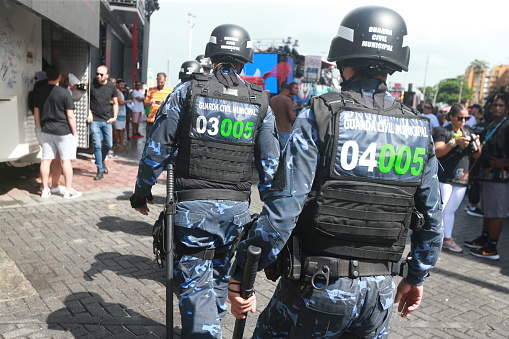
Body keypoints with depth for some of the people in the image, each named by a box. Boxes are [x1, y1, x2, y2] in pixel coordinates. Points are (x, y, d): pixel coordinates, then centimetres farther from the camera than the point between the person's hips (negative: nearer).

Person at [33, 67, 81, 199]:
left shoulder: (40, 92, 4)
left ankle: (45, 190, 17)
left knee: (46, 160, 9)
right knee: (66, 160, 2)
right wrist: (74, 133, -4)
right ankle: (69, 191, 7)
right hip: (63, 131, -5)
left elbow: (36, 113, 10)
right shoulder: (64, 93, -12)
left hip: (46, 131, 5)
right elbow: (70, 115, -12)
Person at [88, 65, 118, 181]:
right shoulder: (92, 84, -4)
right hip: (95, 120, -2)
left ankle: (101, 161, 36)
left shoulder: (111, 86, 3)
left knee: (109, 144, 8)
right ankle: (100, 170, 4)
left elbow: (115, 103, 10)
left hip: (107, 120, 3)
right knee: (97, 145, -5)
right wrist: (89, 114, -8)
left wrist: (114, 116, 0)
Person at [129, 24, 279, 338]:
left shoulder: (188, 91, -2)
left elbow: (157, 147, -2)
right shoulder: (260, 102, 4)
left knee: (196, 283, 4)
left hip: (193, 205, -3)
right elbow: (271, 163, 2)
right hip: (237, 207, 4)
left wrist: (141, 191, 11)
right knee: (221, 276, 23)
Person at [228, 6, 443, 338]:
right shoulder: (419, 129, 2)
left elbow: (283, 207, -19)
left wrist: (242, 273, -10)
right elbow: (432, 217, 7)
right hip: (379, 290, 5)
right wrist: (417, 277, 21)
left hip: (317, 286, -4)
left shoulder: (319, 117, -13)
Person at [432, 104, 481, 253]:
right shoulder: (442, 131, -4)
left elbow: (477, 156, 15)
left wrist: (476, 144, -4)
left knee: (450, 210, 13)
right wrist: (455, 142, -28)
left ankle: (447, 239, 22)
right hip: (444, 178, -6)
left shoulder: (468, 132, 15)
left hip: (462, 180, 6)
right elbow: (437, 152, -18)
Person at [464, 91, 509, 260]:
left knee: (495, 212, -3)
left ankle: (492, 249, 3)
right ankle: (484, 239, 31)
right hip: (487, 175, 9)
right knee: (487, 210, 18)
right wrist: (480, 170, 13)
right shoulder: (490, 127, 16)